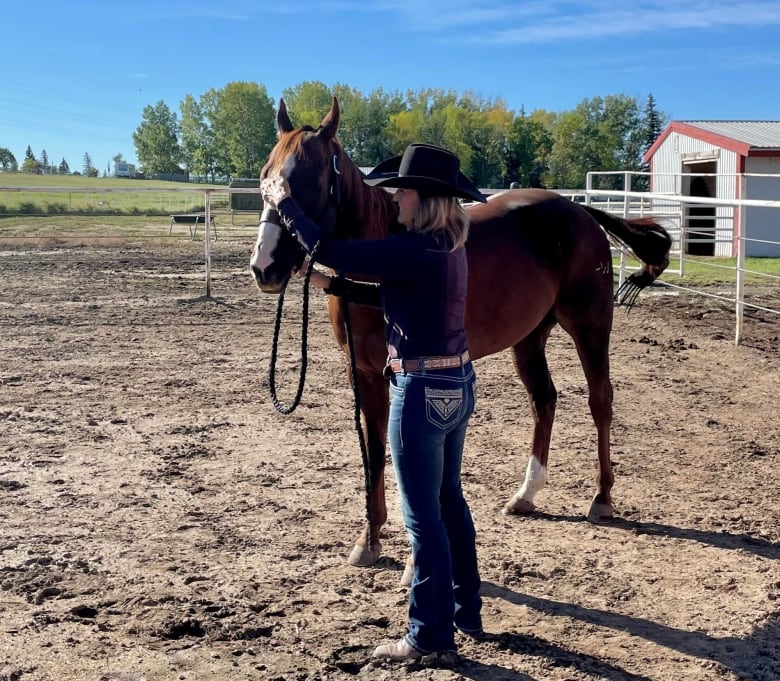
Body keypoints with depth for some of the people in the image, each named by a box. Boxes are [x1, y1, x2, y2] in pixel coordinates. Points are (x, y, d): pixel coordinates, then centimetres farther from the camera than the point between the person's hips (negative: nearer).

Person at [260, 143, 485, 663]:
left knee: (423, 515, 2)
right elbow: (393, 297, 18)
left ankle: (432, 635, 13)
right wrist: (329, 284, 12)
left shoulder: (413, 250, -21)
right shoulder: (448, 247, 8)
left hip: (422, 390, -10)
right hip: (457, 384, 10)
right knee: (450, 502, 20)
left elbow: (329, 249, -20)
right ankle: (466, 611, 33)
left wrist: (284, 203, -7)